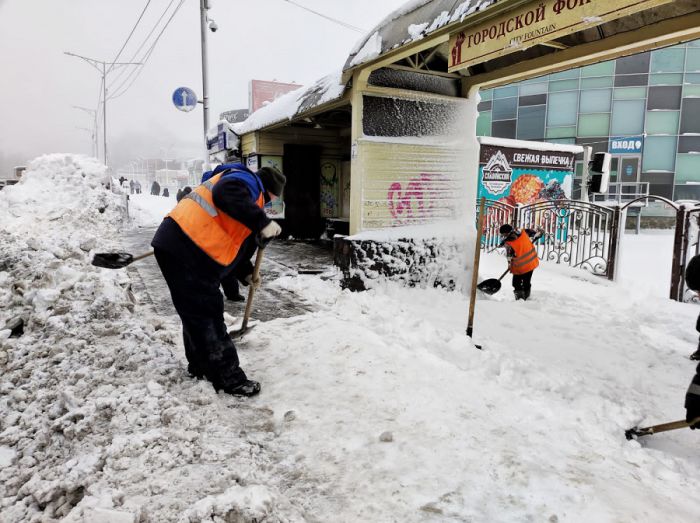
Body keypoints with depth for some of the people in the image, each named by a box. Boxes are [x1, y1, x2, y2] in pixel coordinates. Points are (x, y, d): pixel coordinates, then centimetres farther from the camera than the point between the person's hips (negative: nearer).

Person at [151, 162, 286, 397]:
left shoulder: (250, 194, 29)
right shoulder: (247, 180, -1)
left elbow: (232, 242, 33)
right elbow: (226, 195, -26)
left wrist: (246, 273, 31)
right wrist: (262, 222, -24)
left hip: (176, 246, 11)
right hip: (184, 250, -11)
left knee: (197, 312, 20)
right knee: (207, 314, -6)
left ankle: (201, 366, 35)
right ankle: (228, 379, 2)